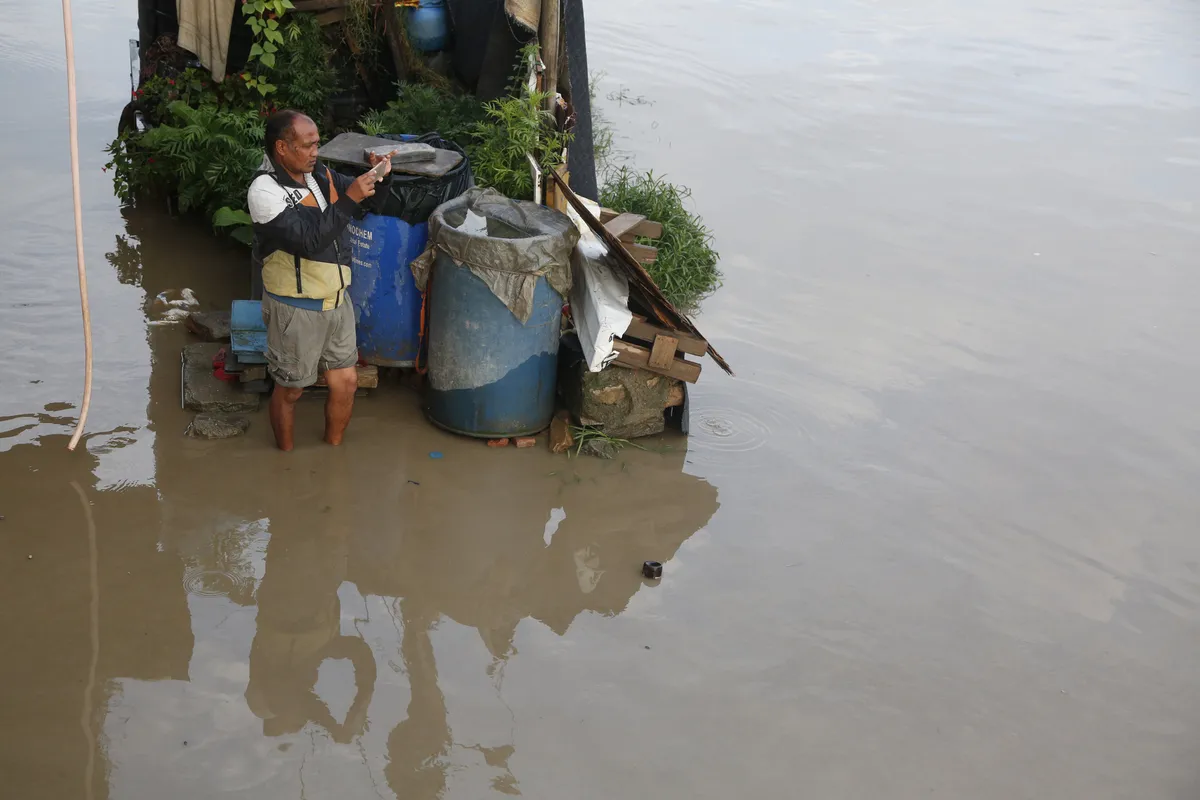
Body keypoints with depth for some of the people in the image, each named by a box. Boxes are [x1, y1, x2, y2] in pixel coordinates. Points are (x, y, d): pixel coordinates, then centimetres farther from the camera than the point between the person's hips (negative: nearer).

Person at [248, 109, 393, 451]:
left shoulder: (317, 172, 0)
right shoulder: (264, 191, -21)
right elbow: (308, 240, -30)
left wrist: (372, 175, -8)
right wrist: (350, 199, -32)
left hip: (336, 300, 7)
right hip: (296, 308, -7)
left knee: (346, 382, 15)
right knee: (290, 389, 11)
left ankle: (333, 449, 36)